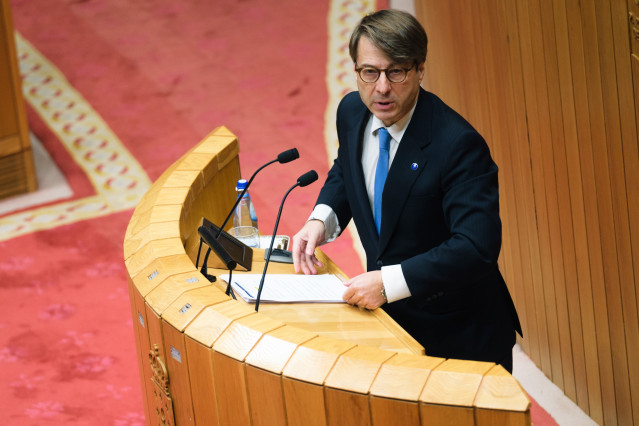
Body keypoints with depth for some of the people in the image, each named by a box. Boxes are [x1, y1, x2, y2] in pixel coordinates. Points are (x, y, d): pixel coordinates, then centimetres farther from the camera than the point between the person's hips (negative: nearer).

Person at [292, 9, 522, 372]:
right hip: (387, 311, 6)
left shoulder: (458, 145, -28)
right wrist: (321, 220, -3)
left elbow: (477, 247, -33)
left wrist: (389, 282, -36)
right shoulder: (352, 111, -5)